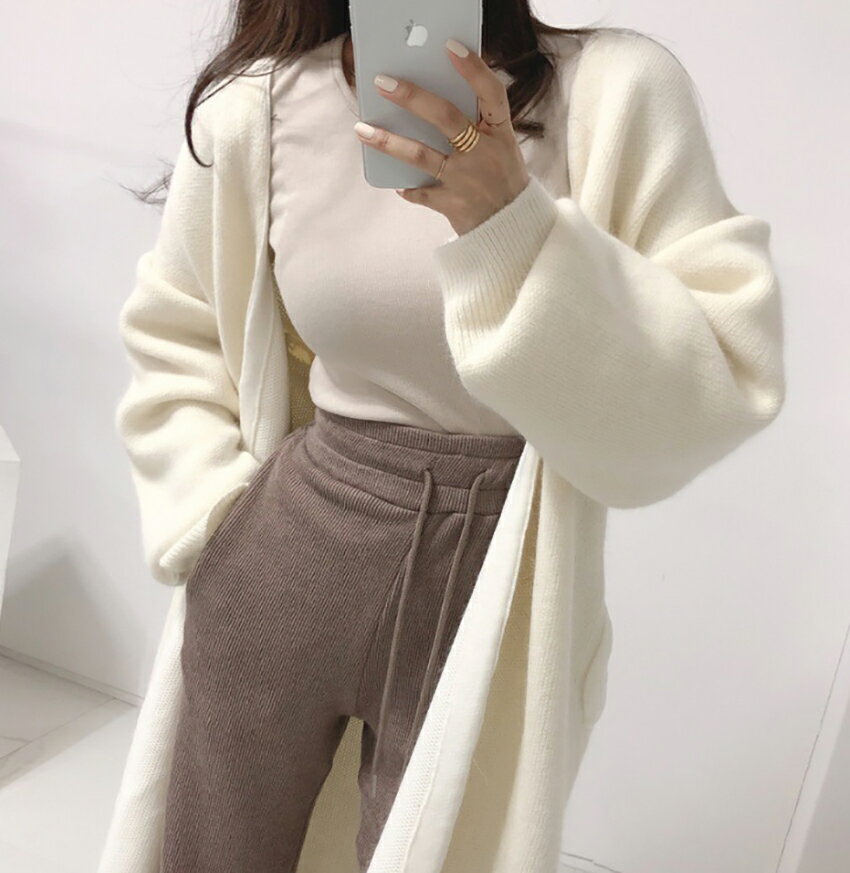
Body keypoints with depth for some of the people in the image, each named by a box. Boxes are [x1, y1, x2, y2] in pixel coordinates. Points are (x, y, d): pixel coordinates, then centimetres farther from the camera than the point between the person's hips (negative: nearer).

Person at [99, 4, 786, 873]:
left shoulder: (618, 87, -10)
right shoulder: (253, 108, -3)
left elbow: (723, 385, -15)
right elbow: (172, 338, 11)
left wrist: (516, 228, -26)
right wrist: (215, 519, 1)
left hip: (490, 593, -2)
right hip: (273, 571, 3)